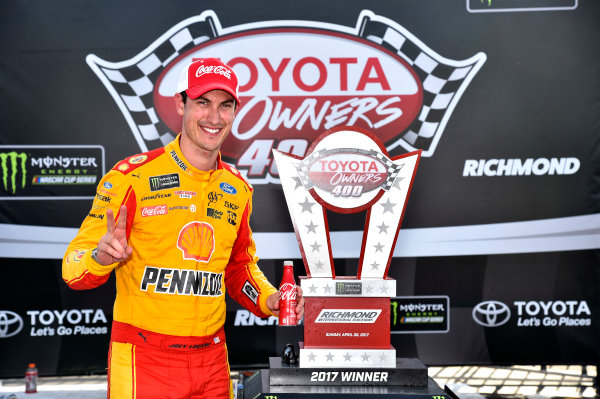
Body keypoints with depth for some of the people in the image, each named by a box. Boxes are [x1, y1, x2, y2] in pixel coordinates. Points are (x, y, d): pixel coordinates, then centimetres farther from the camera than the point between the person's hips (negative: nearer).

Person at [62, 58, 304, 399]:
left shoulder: (238, 190, 9)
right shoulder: (132, 176, -8)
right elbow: (73, 266, -8)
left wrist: (268, 300, 3)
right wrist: (100, 257, -30)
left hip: (213, 361, 5)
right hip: (143, 360, -4)